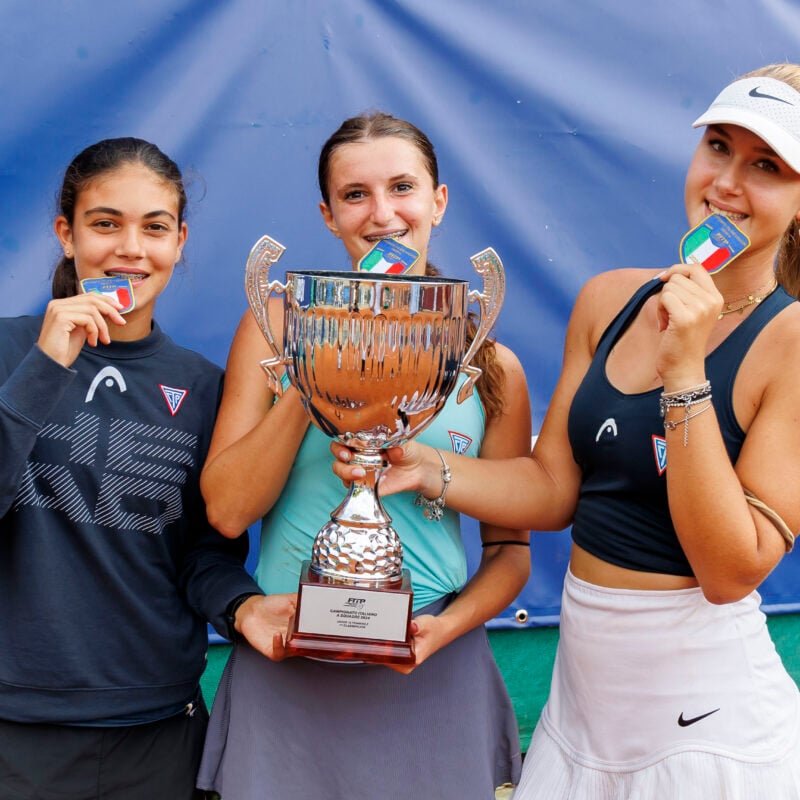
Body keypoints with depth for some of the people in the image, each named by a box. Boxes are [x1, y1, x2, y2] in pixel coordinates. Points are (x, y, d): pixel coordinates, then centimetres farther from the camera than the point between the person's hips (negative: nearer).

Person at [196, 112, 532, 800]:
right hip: (285, 674, 0)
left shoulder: (490, 367, 0)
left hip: (431, 679, 1)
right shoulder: (279, 326, 0)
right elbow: (227, 510, -6)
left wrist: (450, 625, -12)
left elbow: (511, 549, 6)